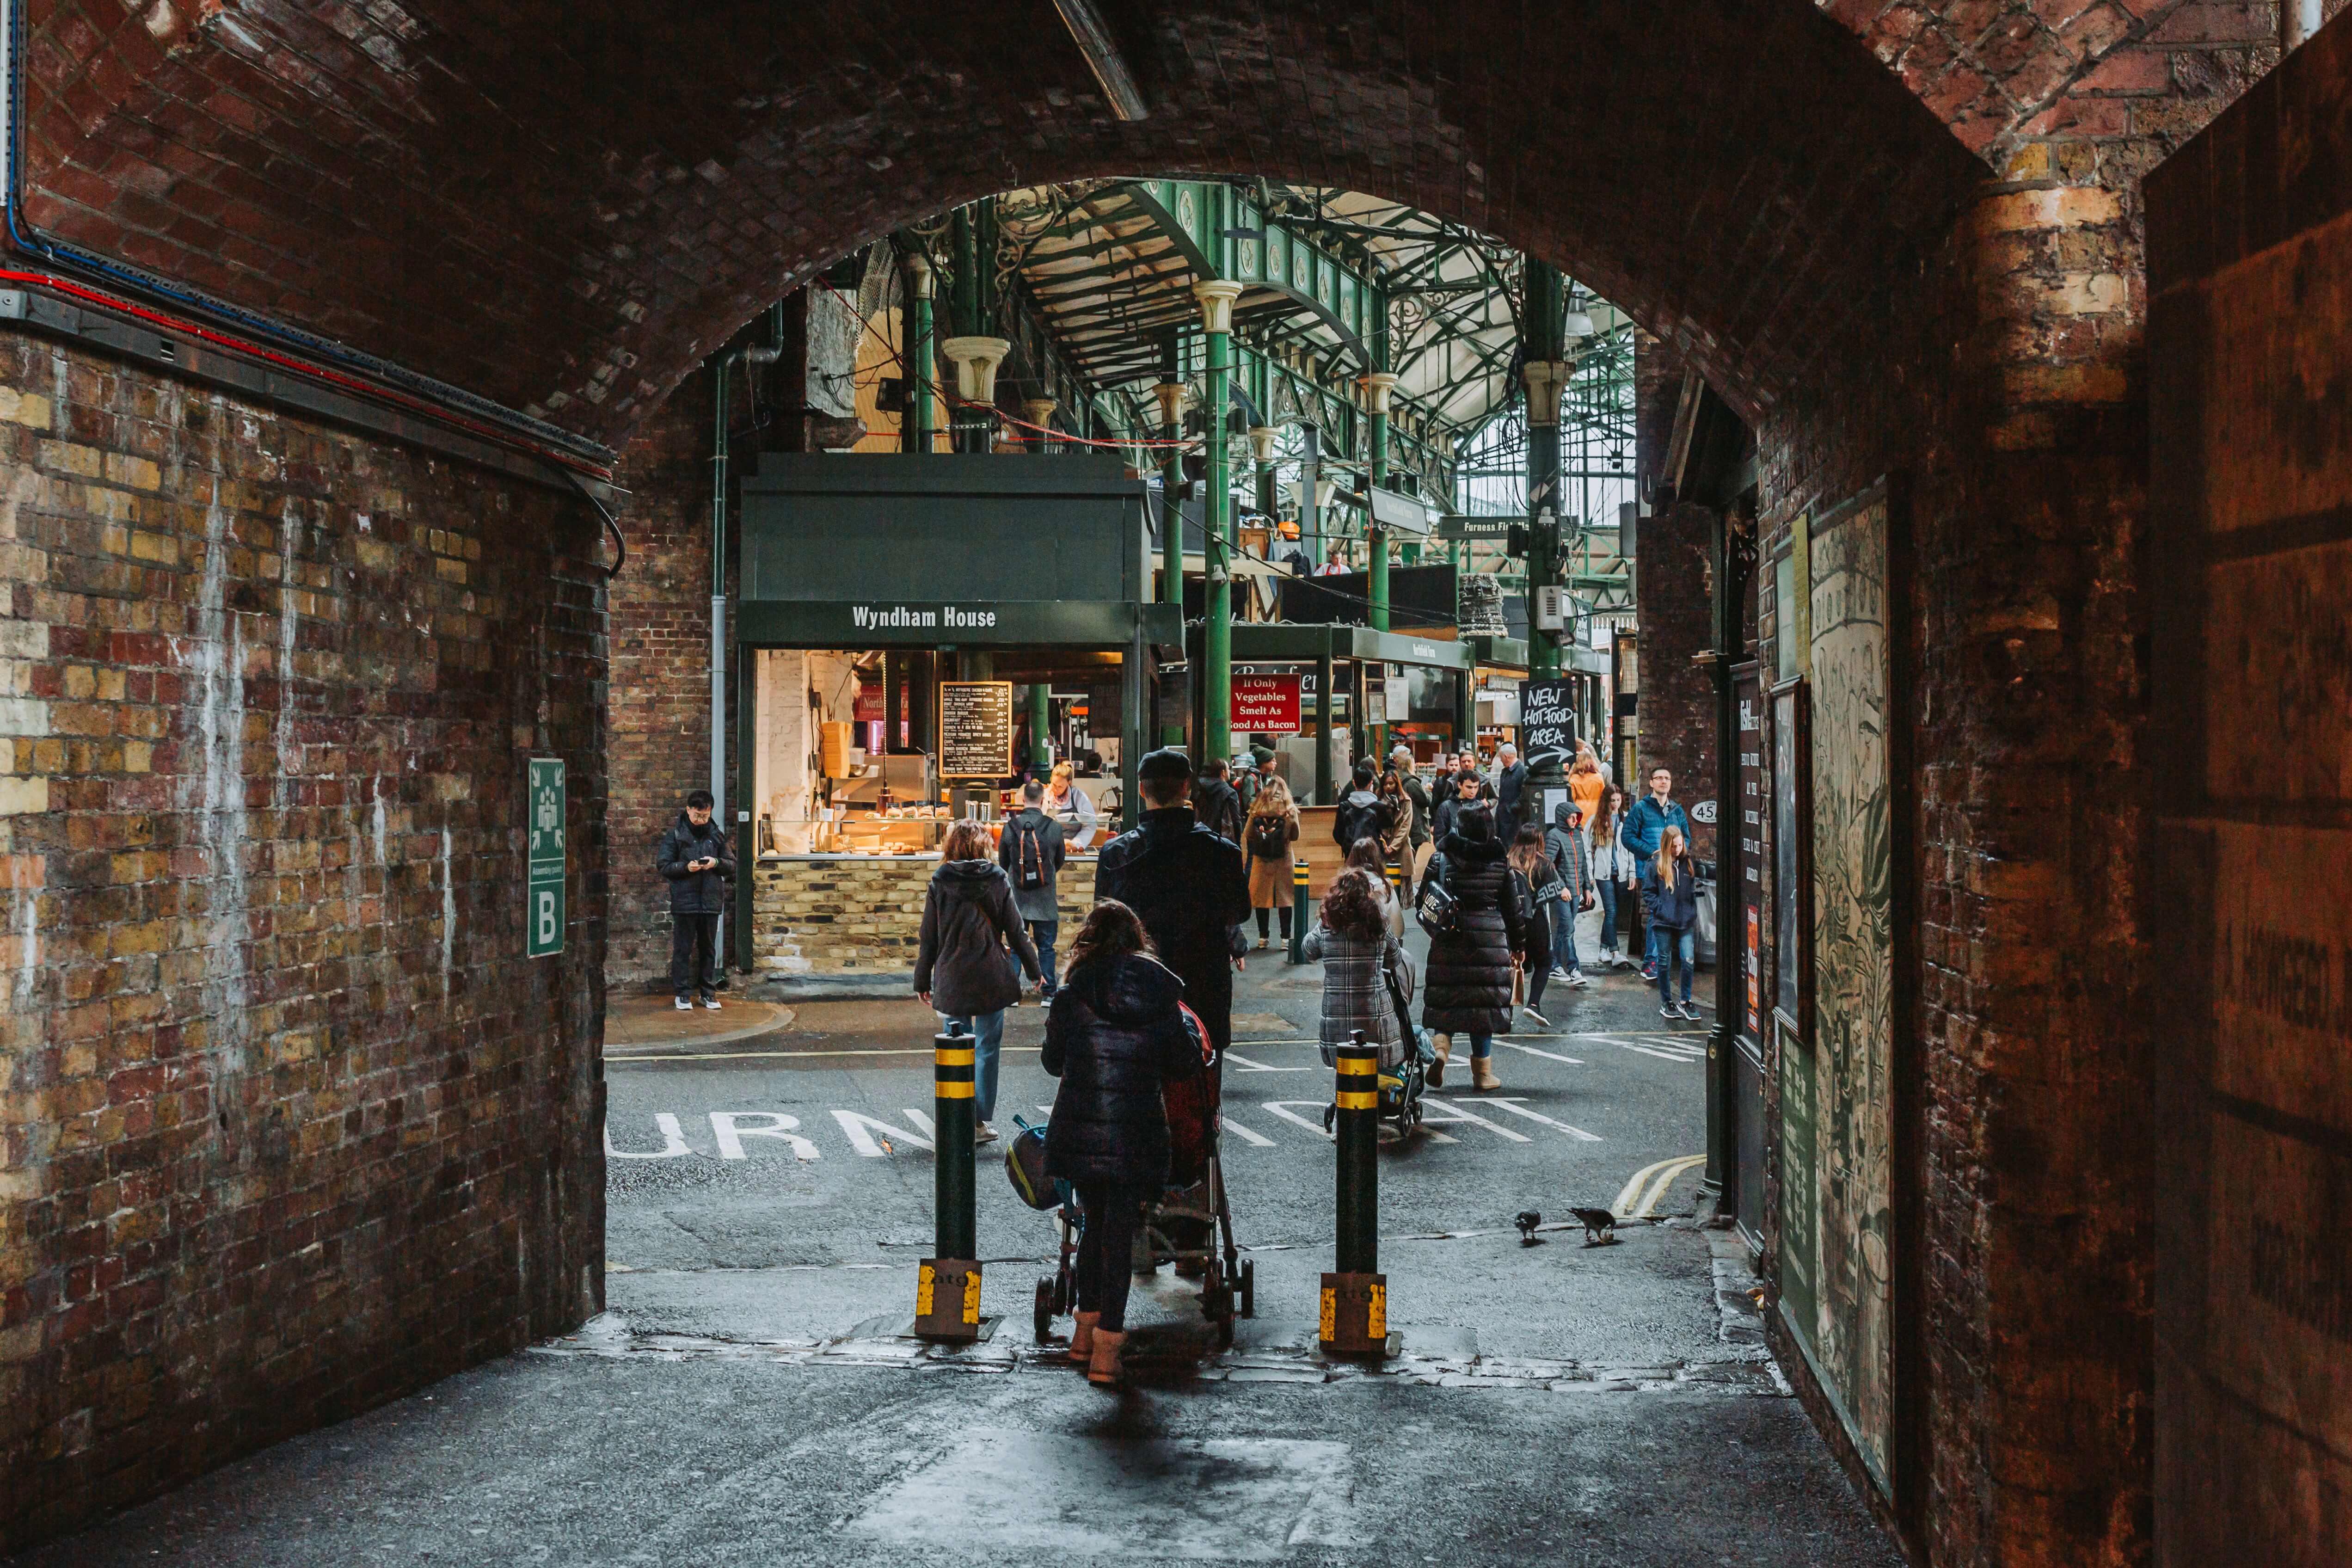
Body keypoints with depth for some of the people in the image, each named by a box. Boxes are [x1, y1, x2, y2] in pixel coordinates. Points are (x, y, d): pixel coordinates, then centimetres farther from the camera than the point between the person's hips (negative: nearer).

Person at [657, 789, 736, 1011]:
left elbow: (732, 864, 11)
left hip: (711, 900, 3)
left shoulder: (717, 834, 9)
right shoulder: (675, 834, 0)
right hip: (685, 899, -3)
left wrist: (717, 863, -10)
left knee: (709, 948, 10)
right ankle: (683, 994, 9)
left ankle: (708, 992, 19)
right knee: (683, 949, 2)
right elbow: (662, 865, -3)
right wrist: (686, 867, -18)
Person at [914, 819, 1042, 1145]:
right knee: (987, 1047, 7)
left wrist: (922, 981, 10)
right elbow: (1016, 931, 2)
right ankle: (980, 1121, 7)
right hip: (991, 979, 0)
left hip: (952, 980, 0)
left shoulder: (939, 883, -2)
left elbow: (928, 937, 1)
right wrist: (1034, 970, 14)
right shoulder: (998, 880, -2)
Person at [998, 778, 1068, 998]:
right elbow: (1060, 860, 7)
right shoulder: (1054, 827, -8)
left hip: (1017, 898, 1)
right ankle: (1048, 992, 9)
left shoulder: (1011, 826, -7)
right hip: (1045, 898, -1)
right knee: (1046, 947, 8)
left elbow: (1003, 861, 5)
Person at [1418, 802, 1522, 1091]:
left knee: (1446, 999, 11)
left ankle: (1441, 1046, -13)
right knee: (1484, 1001, 5)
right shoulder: (1500, 863, -1)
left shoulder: (1442, 858, -3)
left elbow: (1423, 898, 0)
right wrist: (1518, 945, 15)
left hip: (1449, 940, 0)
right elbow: (1512, 908, 5)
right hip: (1489, 941, 0)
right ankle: (1482, 1072, 10)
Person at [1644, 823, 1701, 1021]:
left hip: (1685, 922, 2)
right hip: (1664, 923, -2)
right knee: (1665, 962, 7)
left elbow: (1693, 889, 14)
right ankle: (1666, 1003, 19)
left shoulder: (1688, 862, 4)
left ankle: (1686, 1003, 7)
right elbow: (1648, 892, 0)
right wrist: (1660, 909, -12)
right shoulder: (1656, 864, -5)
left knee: (1688, 961, -4)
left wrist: (1693, 912, 3)